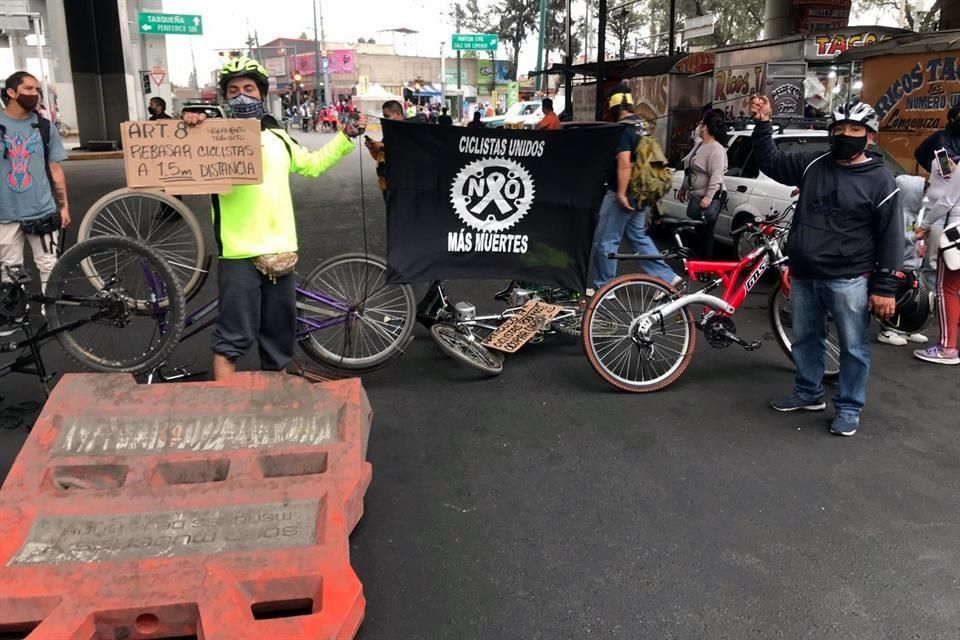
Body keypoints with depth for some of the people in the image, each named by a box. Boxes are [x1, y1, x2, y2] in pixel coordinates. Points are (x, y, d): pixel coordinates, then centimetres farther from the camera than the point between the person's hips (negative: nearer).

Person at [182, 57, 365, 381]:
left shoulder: (278, 138, 14)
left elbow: (313, 164, 28)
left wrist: (346, 137, 24)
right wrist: (188, 130, -33)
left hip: (280, 250, 5)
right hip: (239, 253, -5)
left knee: (280, 334, 16)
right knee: (232, 338, -6)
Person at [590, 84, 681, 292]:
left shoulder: (623, 129, -17)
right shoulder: (641, 126, 12)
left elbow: (624, 163, -25)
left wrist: (621, 193, -25)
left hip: (622, 193, -9)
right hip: (639, 192, 9)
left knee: (605, 241, 1)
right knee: (639, 236, 17)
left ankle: (602, 286, 8)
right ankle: (667, 277, 13)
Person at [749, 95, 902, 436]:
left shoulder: (881, 181, -7)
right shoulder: (812, 165, 5)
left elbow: (891, 238, -7)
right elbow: (771, 162, 13)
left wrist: (885, 287, -11)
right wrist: (763, 123, -1)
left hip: (848, 280, -4)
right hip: (803, 275, 5)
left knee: (853, 347, 5)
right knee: (805, 340, 18)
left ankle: (848, 409, 19)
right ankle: (808, 393, 35)